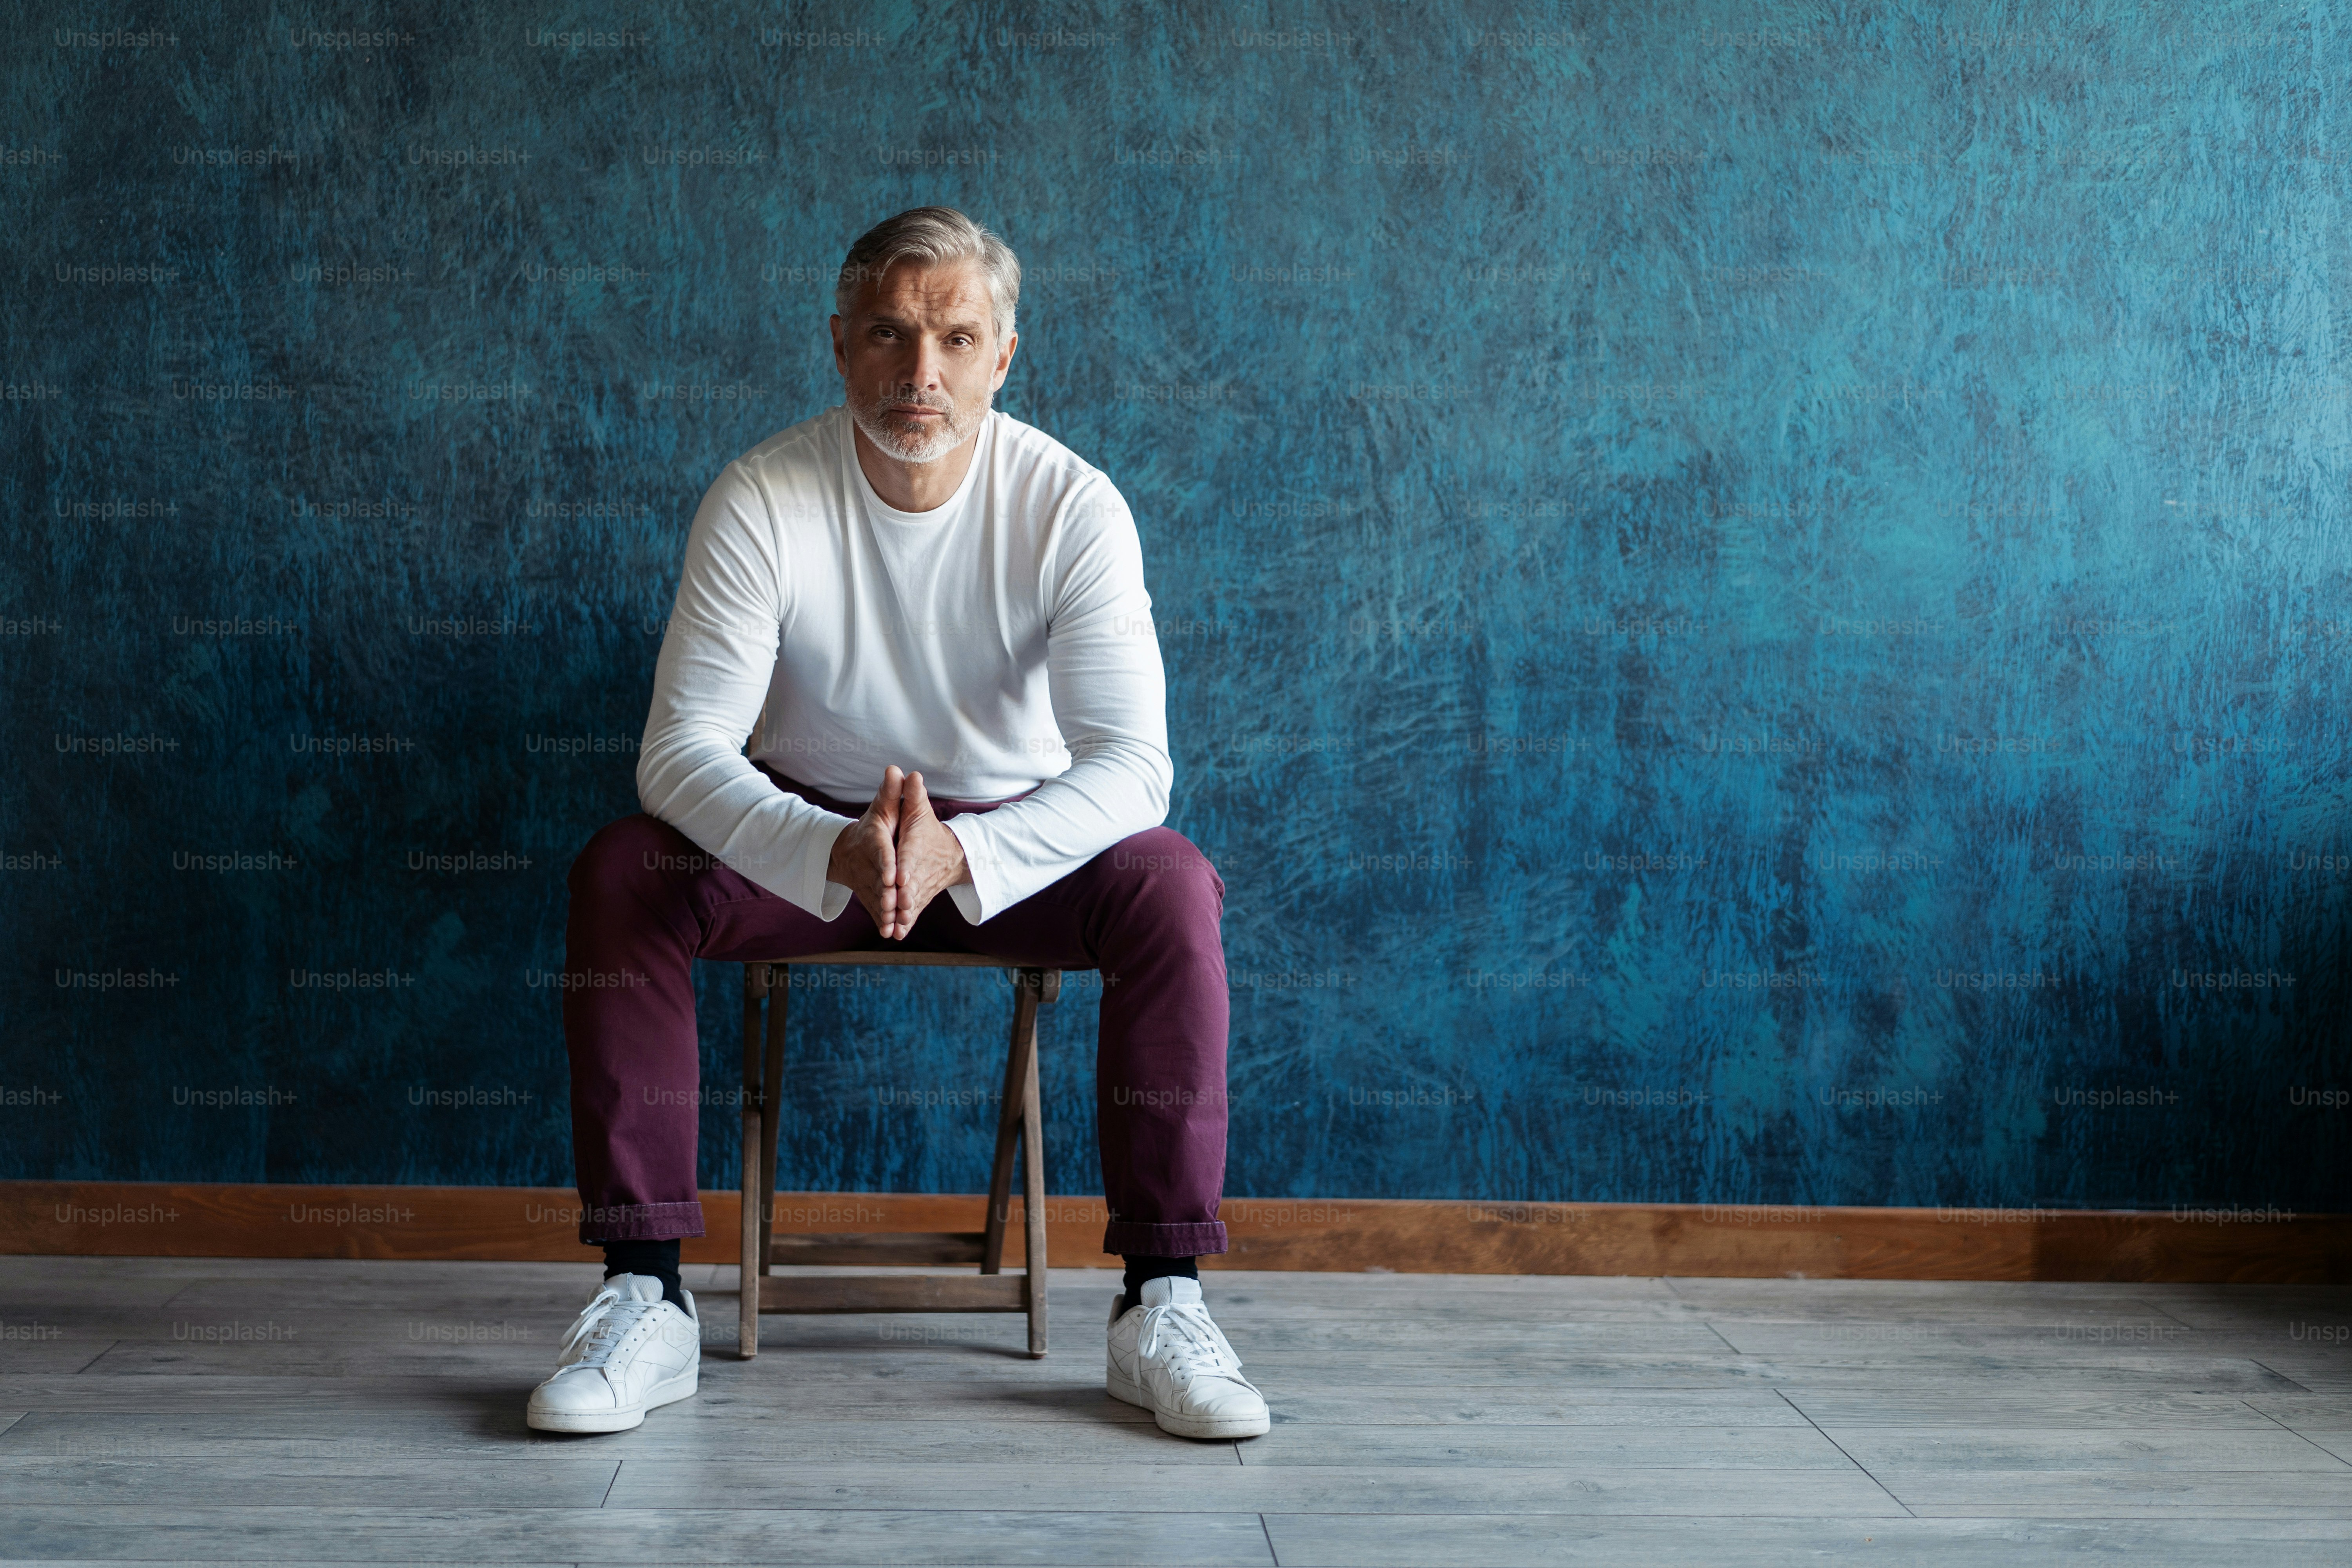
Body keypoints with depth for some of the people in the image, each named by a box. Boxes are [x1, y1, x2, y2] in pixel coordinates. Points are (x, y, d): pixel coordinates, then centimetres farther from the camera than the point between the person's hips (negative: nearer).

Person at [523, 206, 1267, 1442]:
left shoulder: (1072, 505, -17)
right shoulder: (761, 500, -17)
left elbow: (1132, 763, -25)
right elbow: (681, 748, -24)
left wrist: (960, 853, -44)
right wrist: (839, 853, -44)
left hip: (1015, 838, 0)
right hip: (805, 833, 1)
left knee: (1170, 884, -29)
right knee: (618, 874, -27)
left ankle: (1162, 1303, -23)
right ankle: (645, 1296, -21)